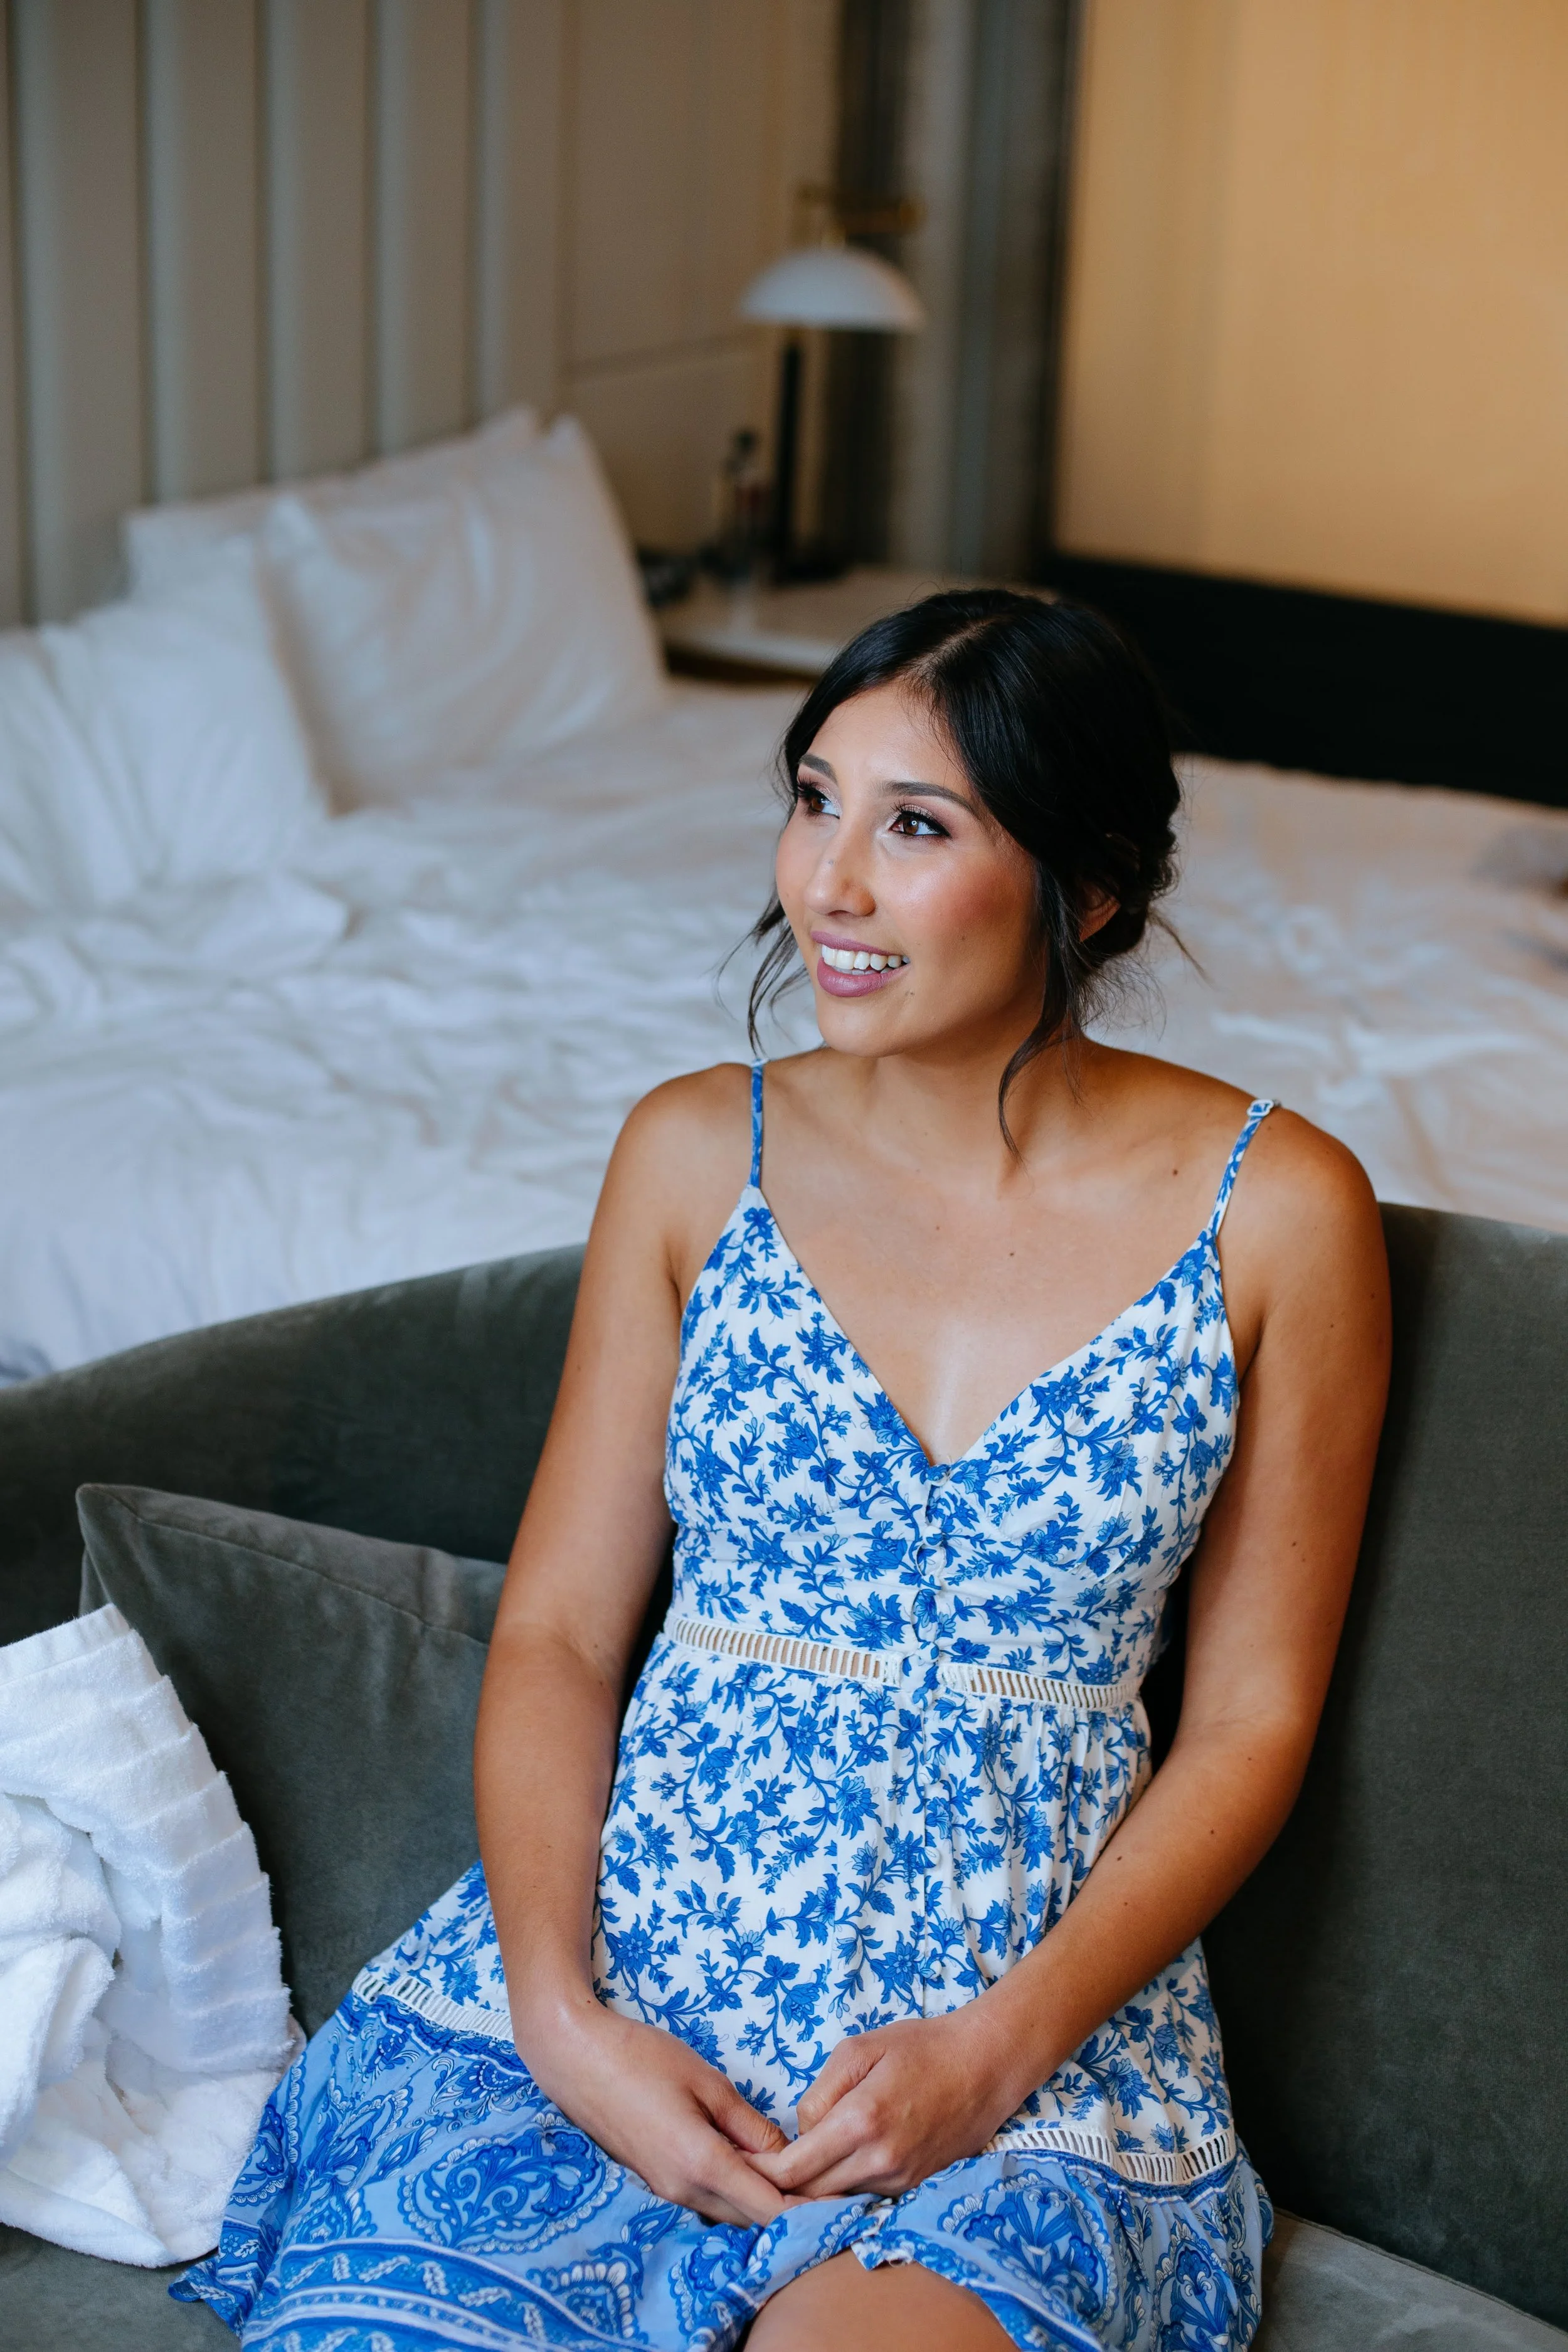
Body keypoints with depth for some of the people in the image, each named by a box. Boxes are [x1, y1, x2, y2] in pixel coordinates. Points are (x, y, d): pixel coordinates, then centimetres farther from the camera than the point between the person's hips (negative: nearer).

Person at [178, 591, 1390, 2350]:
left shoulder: (1276, 1211, -1)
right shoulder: (698, 1153, 5)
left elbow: (1250, 1718, 2)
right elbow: (554, 1630, 5)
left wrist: (1002, 2046, -11)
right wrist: (562, 2013, -11)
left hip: (1033, 2023, -1)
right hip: (627, 1952, 2)